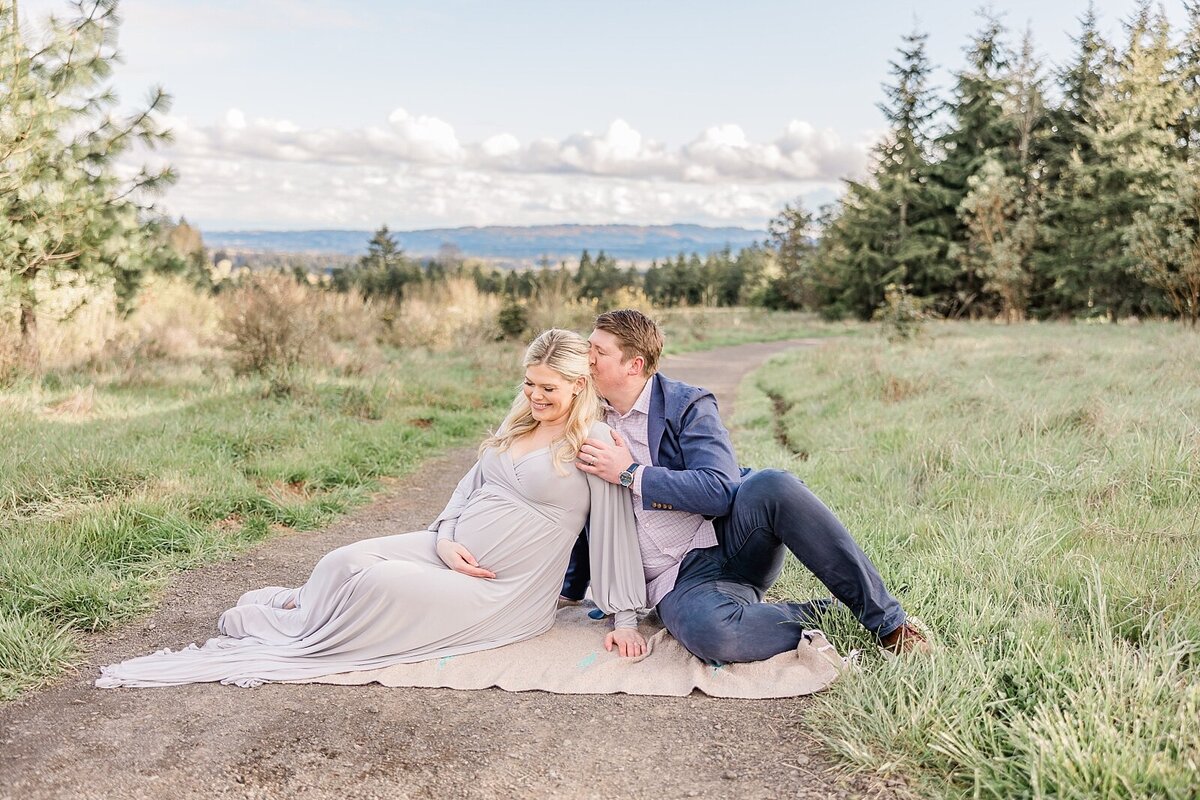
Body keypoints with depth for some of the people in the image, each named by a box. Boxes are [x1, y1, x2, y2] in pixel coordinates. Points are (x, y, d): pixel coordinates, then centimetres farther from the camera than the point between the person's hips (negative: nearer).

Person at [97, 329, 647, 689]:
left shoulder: (596, 442, -10)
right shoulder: (518, 425, 12)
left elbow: (615, 531, -11)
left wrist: (624, 619, -11)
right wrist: (446, 537, -3)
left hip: (501, 592, -7)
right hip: (450, 551, 7)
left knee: (379, 584, -25)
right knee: (345, 561, -18)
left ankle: (293, 628, 0)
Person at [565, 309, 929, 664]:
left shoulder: (687, 405, -5)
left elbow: (720, 490, -20)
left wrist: (631, 474, -18)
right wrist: (570, 592, 27)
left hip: (732, 541, -1)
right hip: (679, 583, 2)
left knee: (771, 485, -36)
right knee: (708, 631, -37)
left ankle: (888, 621, -23)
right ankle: (818, 620, -10)